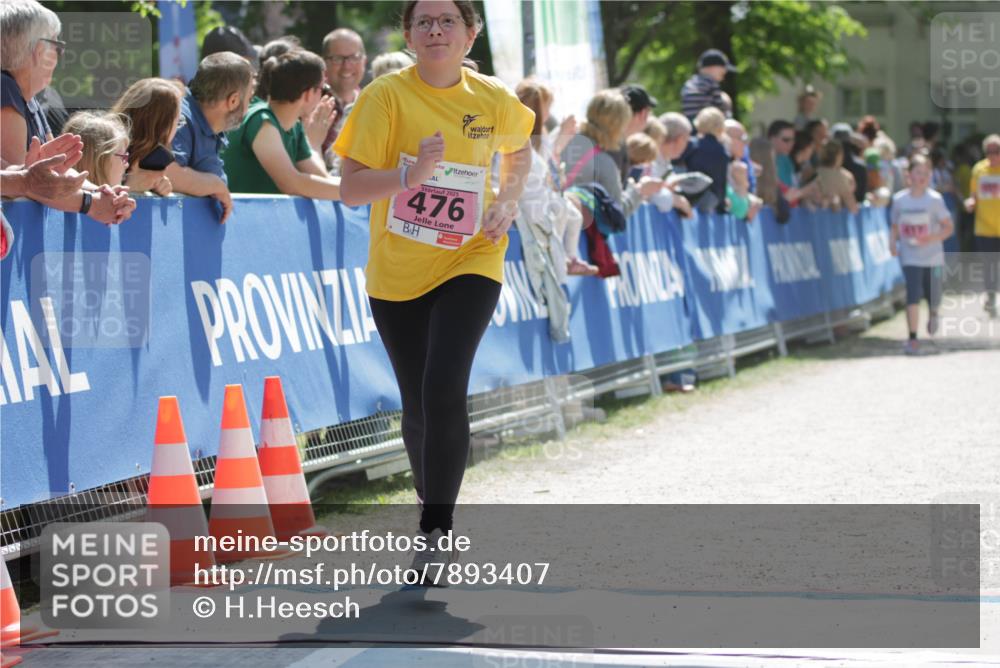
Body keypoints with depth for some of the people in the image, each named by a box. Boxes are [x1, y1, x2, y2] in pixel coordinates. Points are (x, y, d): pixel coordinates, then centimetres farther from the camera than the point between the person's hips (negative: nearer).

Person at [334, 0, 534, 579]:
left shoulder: (493, 100, -1)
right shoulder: (386, 96, -9)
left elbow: (519, 151, 22)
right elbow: (351, 189, -13)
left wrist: (508, 202, 4)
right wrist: (411, 173, -29)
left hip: (469, 265, 0)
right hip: (397, 274, 1)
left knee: (444, 389, -20)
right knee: (418, 405, 9)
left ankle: (438, 529, -14)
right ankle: (432, 504, 35)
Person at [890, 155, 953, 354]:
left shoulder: (934, 199, -8)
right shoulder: (899, 199, -2)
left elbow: (948, 227, -6)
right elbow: (895, 225, 11)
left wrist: (933, 238, -24)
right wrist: (893, 241, -8)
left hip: (933, 257, 0)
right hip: (910, 257, 0)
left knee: (933, 298, 10)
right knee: (913, 295, -16)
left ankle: (933, 314, 48)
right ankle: (912, 339, -11)